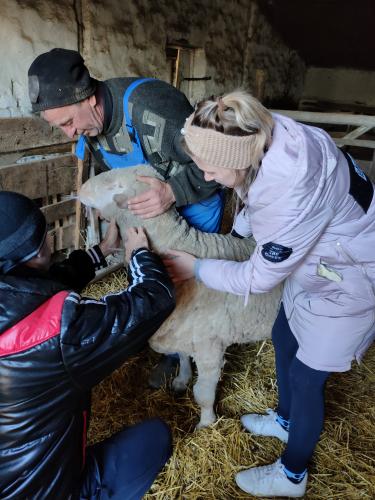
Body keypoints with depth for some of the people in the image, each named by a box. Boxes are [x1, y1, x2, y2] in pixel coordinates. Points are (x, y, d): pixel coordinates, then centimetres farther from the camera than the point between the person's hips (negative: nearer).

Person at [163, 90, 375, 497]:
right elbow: (259, 199, 7)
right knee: (283, 340, 21)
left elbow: (260, 277, -25)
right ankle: (285, 419, 50)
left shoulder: (293, 192, -40)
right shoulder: (264, 138, -17)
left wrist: (197, 269, -14)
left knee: (305, 377, 6)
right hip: (316, 259, 8)